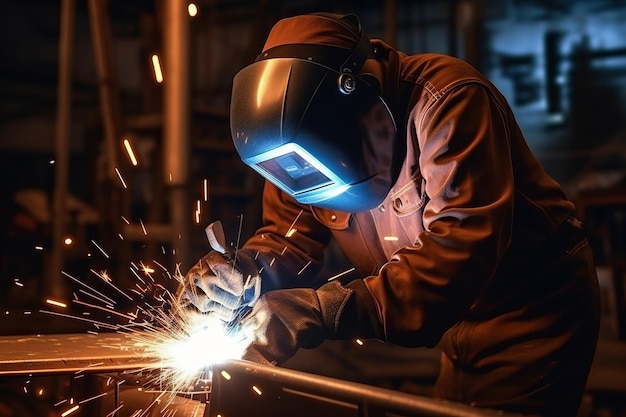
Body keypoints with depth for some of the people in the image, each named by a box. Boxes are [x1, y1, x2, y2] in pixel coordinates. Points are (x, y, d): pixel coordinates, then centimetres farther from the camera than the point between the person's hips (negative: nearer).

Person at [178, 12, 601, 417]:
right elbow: (289, 237, -1)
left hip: (536, 303, -6)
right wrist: (243, 274, -24)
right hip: (463, 314, 6)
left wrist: (326, 311, -46)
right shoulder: (300, 132, -8)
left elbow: (461, 245, -38)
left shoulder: (444, 100, -29)